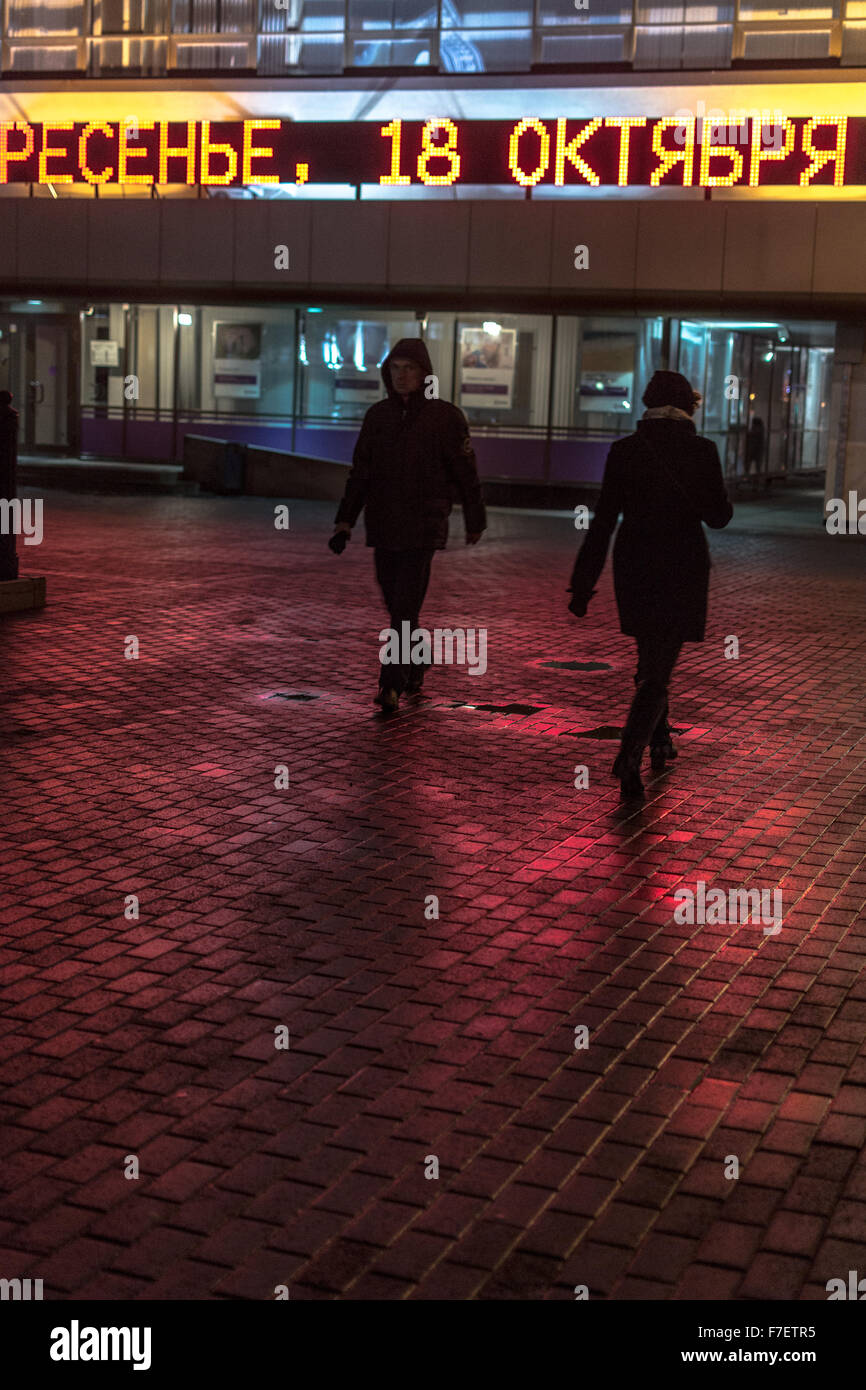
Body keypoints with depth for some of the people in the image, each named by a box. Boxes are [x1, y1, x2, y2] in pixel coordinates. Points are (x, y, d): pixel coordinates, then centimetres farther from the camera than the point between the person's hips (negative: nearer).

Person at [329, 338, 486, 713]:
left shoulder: (446, 417, -5)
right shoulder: (378, 415, 5)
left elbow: (466, 474, 1)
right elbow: (360, 473, 8)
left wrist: (475, 523, 5)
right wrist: (344, 521, 1)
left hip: (423, 528, -4)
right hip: (382, 526, 4)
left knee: (405, 608, -12)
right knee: (398, 607, 13)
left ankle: (392, 686, -13)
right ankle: (417, 667, 35)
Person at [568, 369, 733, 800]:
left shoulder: (624, 451, -4)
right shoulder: (702, 451, -9)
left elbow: (603, 521, -4)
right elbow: (718, 516, -2)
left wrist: (583, 583, -1)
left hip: (634, 567, 3)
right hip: (683, 569, -3)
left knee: (651, 657, 24)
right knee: (657, 671, -2)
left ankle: (660, 741, 37)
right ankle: (630, 755, -21)